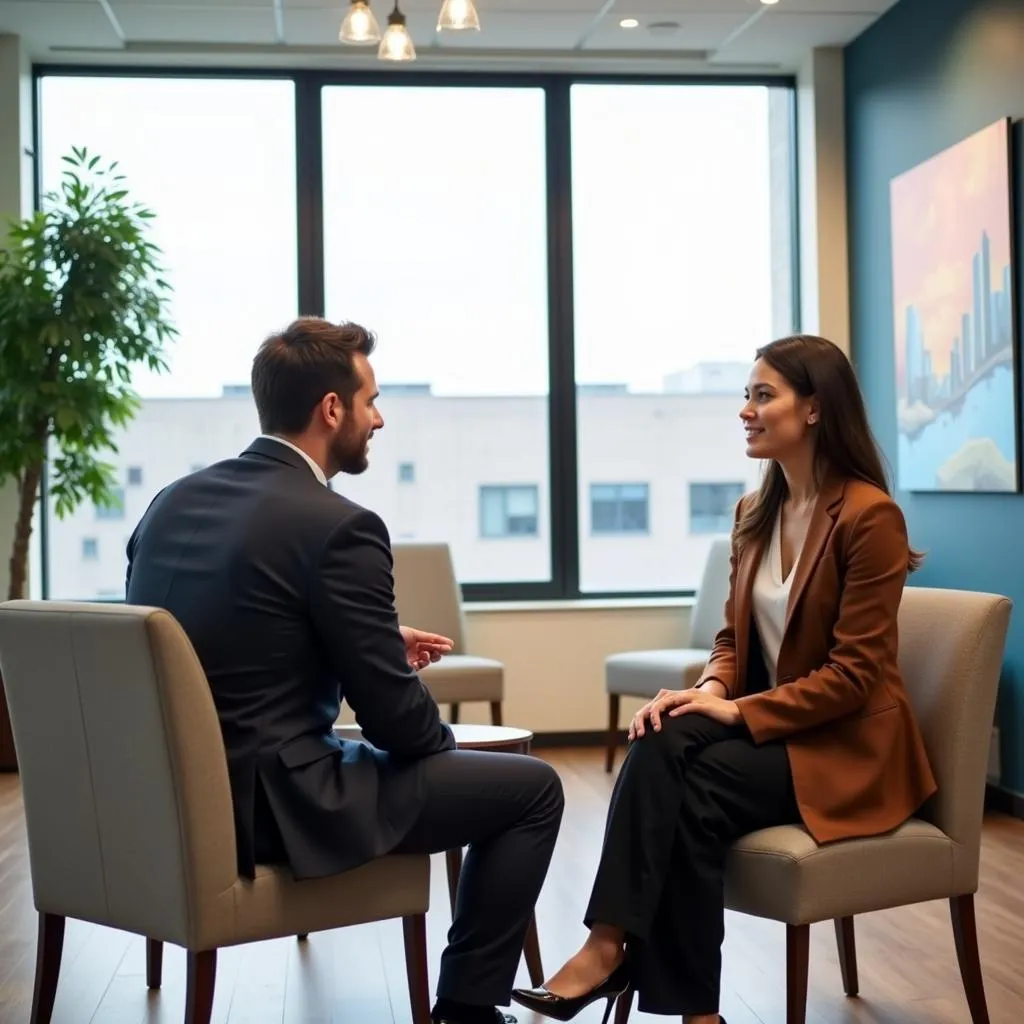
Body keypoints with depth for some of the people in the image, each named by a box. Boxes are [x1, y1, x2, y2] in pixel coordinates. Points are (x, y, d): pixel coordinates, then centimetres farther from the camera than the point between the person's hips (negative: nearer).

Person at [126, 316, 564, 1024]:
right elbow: (396, 717, -14)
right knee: (532, 788, 7)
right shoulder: (338, 527, -17)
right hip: (270, 805, -8)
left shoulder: (173, 502, 5)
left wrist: (381, 644, 15)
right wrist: (445, 740, 9)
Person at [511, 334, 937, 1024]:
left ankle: (612, 951, -21)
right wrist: (709, 691, -10)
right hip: (766, 724, 6)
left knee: (689, 789, -29)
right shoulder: (755, 513, 9)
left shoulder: (870, 515, -15)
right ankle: (612, 946, -28)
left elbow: (855, 674, -17)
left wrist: (738, 710, -21)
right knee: (661, 745, -25)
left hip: (845, 744, -6)